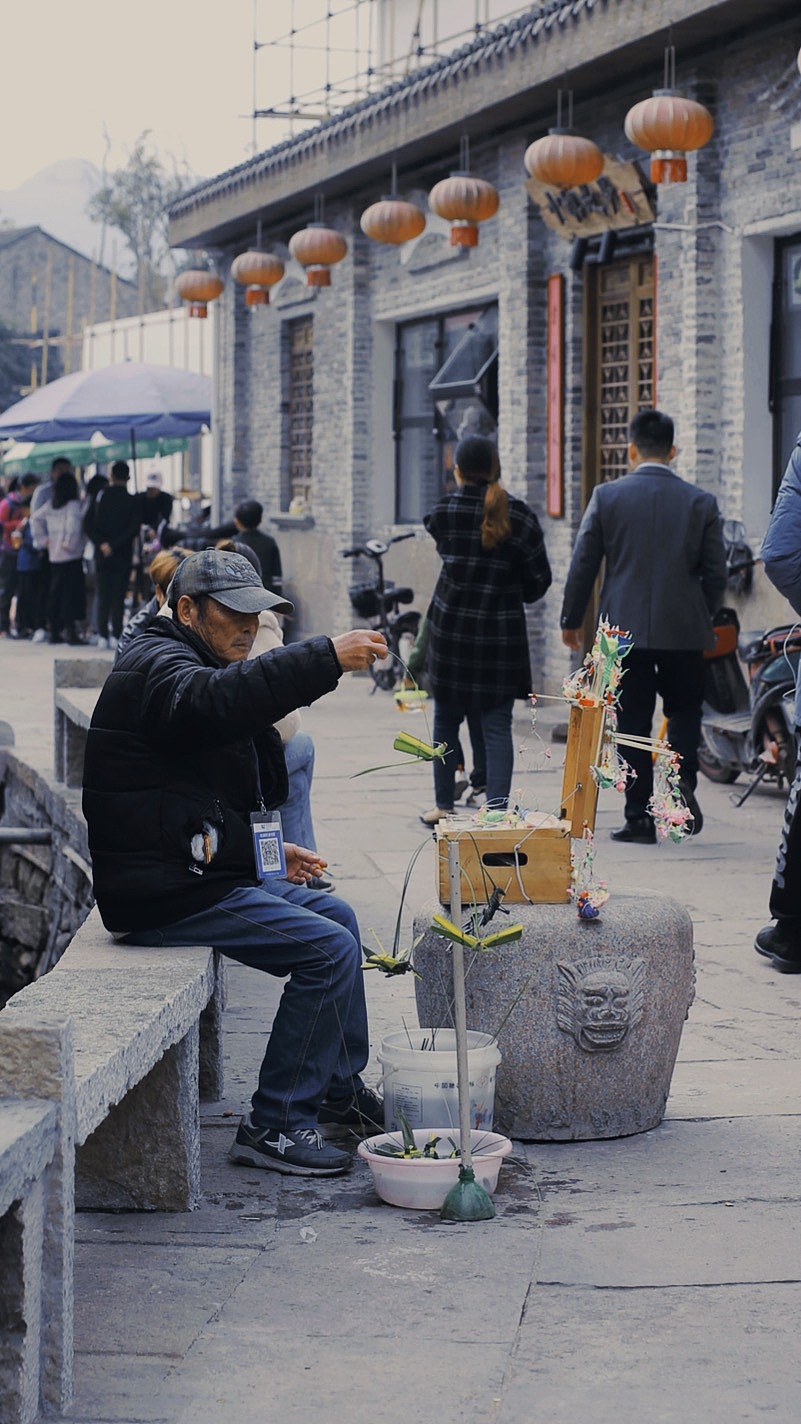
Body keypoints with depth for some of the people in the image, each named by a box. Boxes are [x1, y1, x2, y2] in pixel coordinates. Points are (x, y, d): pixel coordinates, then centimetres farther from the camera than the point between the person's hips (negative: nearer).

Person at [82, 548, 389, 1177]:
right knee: (328, 948, -17)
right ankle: (274, 1125, -12)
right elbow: (215, 698, -39)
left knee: (337, 917, 19)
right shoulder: (157, 666, -12)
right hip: (163, 895, -11)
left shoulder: (185, 666, 22)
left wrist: (268, 851, 18)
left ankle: (340, 1094, 25)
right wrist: (327, 658, -45)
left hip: (200, 872, 11)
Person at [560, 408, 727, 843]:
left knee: (633, 723, 5)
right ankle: (681, 780, -10)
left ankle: (639, 816, 5)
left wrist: (571, 620, 12)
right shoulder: (701, 502, -1)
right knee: (684, 710, 15)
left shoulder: (607, 497, -3)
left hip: (624, 627, 0)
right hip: (684, 628, 0)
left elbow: (582, 564, -1)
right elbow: (716, 573, 2)